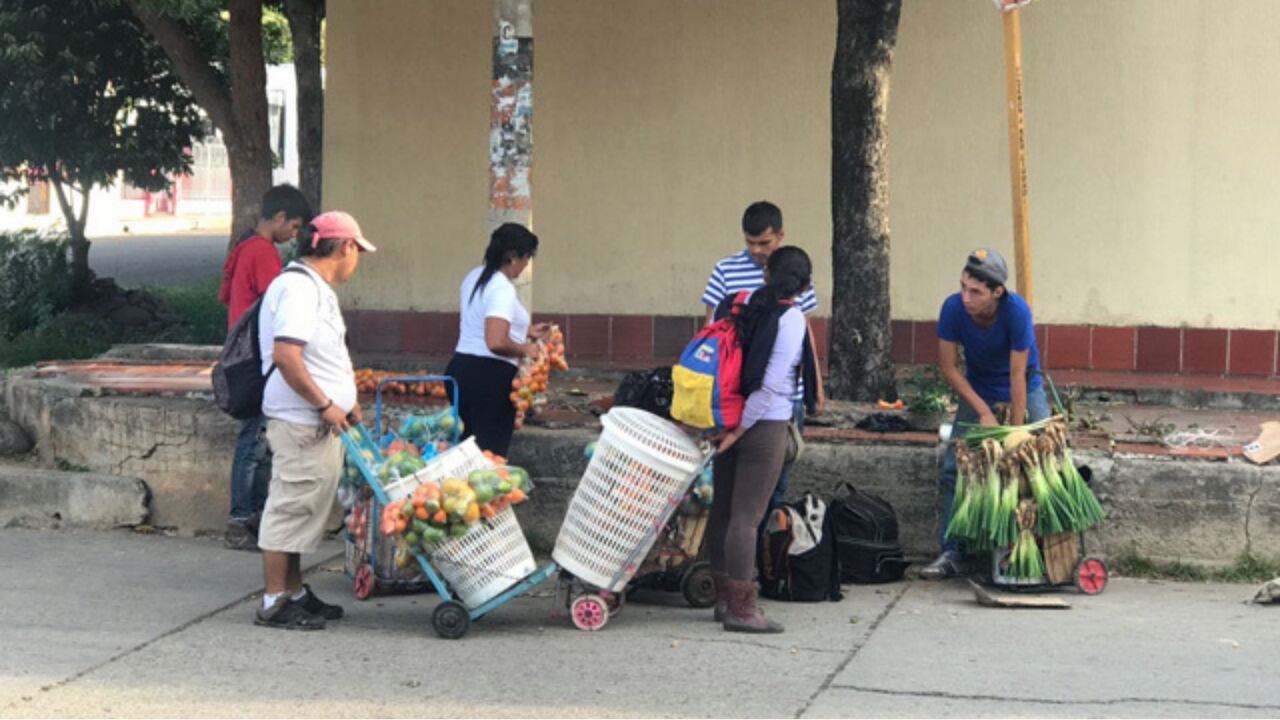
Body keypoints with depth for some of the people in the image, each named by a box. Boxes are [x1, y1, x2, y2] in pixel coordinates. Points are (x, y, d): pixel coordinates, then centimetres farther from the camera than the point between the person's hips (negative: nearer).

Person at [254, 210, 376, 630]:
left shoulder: (315, 287, 17)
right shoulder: (299, 288, -17)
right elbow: (285, 356, -25)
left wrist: (344, 403, 20)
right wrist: (325, 404, -20)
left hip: (319, 422, 11)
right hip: (301, 422, -11)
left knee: (302, 508, 16)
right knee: (290, 507, -5)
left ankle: (294, 593, 25)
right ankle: (274, 603, 0)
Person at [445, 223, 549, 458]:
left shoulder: (474, 277, 12)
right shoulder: (502, 288, -17)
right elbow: (496, 342, -27)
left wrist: (526, 331, 27)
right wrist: (525, 349, -10)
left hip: (459, 368, 9)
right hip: (490, 375, -9)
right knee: (492, 453, -2)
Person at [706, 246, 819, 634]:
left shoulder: (744, 307, 7)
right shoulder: (791, 319, -11)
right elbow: (771, 384, -17)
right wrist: (741, 427, -11)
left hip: (730, 419, 7)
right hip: (765, 425, -6)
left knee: (722, 510, 13)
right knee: (746, 516, -5)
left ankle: (724, 597, 24)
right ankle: (741, 608, -3)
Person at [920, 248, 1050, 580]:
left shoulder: (1017, 311, -32)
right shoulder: (954, 308, -24)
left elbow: (1018, 375, -28)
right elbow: (948, 366, -14)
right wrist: (984, 412, -18)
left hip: (1022, 390, -2)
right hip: (977, 390, 2)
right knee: (953, 468, -8)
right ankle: (952, 552, -3)